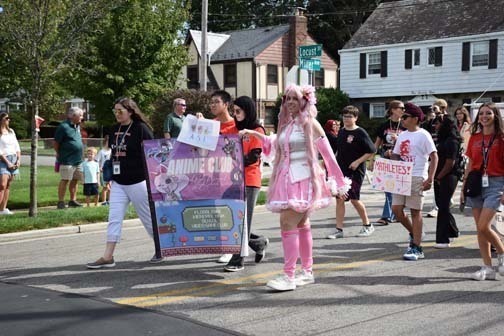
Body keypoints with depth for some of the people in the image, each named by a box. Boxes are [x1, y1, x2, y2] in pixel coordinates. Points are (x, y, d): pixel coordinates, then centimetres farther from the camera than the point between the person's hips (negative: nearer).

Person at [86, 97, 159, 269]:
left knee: (148, 216, 5)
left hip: (137, 182, -6)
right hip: (118, 182, 6)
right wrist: (109, 176, 18)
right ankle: (107, 257, 3)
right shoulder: (115, 129, 10)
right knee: (114, 218, 2)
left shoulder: (141, 128, -9)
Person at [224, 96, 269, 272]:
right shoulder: (237, 129, 17)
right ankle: (259, 243, 28)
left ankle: (238, 260, -1)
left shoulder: (257, 130, -3)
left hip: (250, 180, -7)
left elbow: (253, 157, -13)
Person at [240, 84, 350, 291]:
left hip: (303, 180, -7)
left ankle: (289, 277, -13)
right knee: (301, 225, 13)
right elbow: (274, 145, 32)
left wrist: (338, 182, -4)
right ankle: (307, 272, 22)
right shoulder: (285, 124, 14)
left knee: (288, 224, -15)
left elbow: (328, 154, -4)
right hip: (287, 179, 7)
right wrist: (254, 134, 23)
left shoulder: (310, 124, -5)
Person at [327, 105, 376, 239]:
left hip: (355, 171, -6)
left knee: (354, 199, -3)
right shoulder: (341, 132, 11)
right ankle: (339, 230, 7)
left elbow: (372, 151, -10)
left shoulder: (360, 133, -9)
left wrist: (357, 162, -15)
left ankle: (367, 225, 17)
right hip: (341, 170, 6)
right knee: (339, 199, 2)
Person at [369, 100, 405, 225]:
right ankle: (393, 215, 15)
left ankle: (386, 216, 0)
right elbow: (377, 144, 10)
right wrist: (372, 159, 7)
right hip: (385, 159, 1)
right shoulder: (384, 126, 4)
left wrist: (398, 139, -15)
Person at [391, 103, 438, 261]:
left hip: (417, 178, -6)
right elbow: (395, 156, 20)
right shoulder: (402, 136, 14)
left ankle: (416, 248, 5)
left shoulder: (423, 135, -6)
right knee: (396, 209, 2)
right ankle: (414, 233, 26)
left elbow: (434, 157, -9)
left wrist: (430, 179, -16)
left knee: (415, 211, -2)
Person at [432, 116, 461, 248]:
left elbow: (450, 163, -18)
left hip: (447, 178, -9)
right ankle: (452, 232, 31)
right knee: (442, 205, 16)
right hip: (439, 179, 9)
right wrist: (436, 178, 11)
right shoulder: (442, 139, 15)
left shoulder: (451, 141, -14)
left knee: (443, 207, -7)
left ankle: (443, 239, -3)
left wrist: (438, 178, -12)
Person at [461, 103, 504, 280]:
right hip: (476, 184, 5)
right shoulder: (474, 138, 10)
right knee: (479, 228, 4)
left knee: (483, 226, -14)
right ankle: (487, 268, 12)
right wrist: (463, 187, 11)